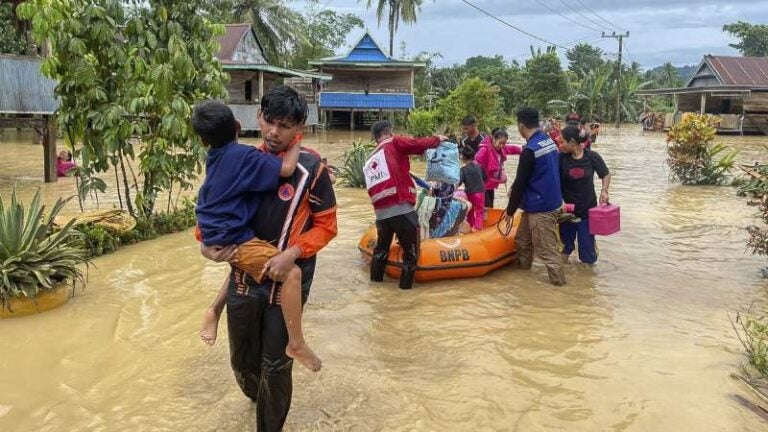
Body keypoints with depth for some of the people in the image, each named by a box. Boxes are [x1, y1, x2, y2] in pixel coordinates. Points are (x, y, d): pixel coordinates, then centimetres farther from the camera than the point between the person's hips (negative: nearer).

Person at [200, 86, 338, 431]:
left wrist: (293, 254, -22)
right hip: (243, 277, 4)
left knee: (276, 366, 8)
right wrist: (207, 242, -6)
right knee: (242, 360, 21)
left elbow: (326, 225, -7)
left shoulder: (311, 168, -12)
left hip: (286, 282, -4)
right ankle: (258, 397, 53)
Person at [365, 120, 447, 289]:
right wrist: (437, 139, 12)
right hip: (402, 210, -7)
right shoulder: (394, 144, 0)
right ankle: (406, 288, 11)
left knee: (381, 248, 27)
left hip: (381, 213, 7)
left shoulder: (369, 161, 20)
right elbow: (420, 144, -6)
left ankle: (375, 282, 37)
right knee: (411, 253, 8)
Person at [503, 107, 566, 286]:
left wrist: (510, 210, -6)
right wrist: (515, 190, 18)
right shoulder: (550, 141, 6)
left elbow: (520, 182, -17)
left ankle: (558, 280, 11)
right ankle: (522, 266, 37)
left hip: (541, 208, -9)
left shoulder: (530, 150, -22)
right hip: (551, 201, 9)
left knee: (546, 248, 1)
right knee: (522, 238, 22)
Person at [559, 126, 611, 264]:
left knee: (587, 245, 5)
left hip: (587, 209, -1)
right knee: (565, 245, 13)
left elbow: (606, 174, 5)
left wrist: (604, 190, -9)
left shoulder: (592, 156, -9)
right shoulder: (561, 157, -10)